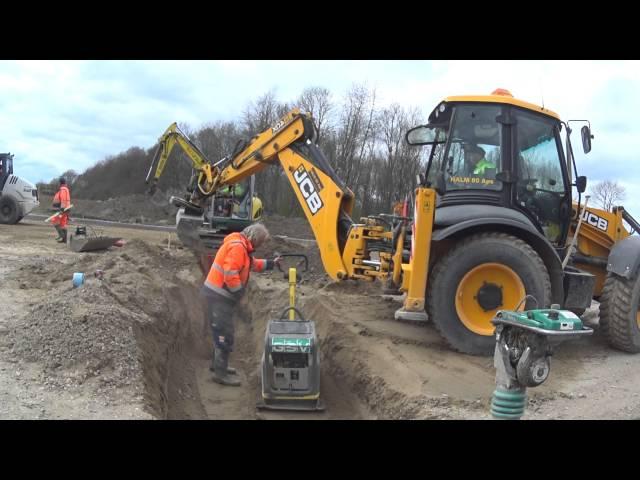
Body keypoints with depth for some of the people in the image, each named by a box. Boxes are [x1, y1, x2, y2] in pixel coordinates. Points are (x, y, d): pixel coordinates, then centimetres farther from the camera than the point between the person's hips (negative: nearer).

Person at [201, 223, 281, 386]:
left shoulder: (242, 246, 14)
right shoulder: (237, 246, -20)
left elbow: (251, 264, 30)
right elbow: (230, 273, -27)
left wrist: (270, 263, 29)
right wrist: (239, 291, -16)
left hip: (220, 294, 11)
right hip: (218, 296, -11)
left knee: (221, 331, 21)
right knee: (225, 334, -5)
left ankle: (217, 364, 35)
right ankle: (221, 373, 3)